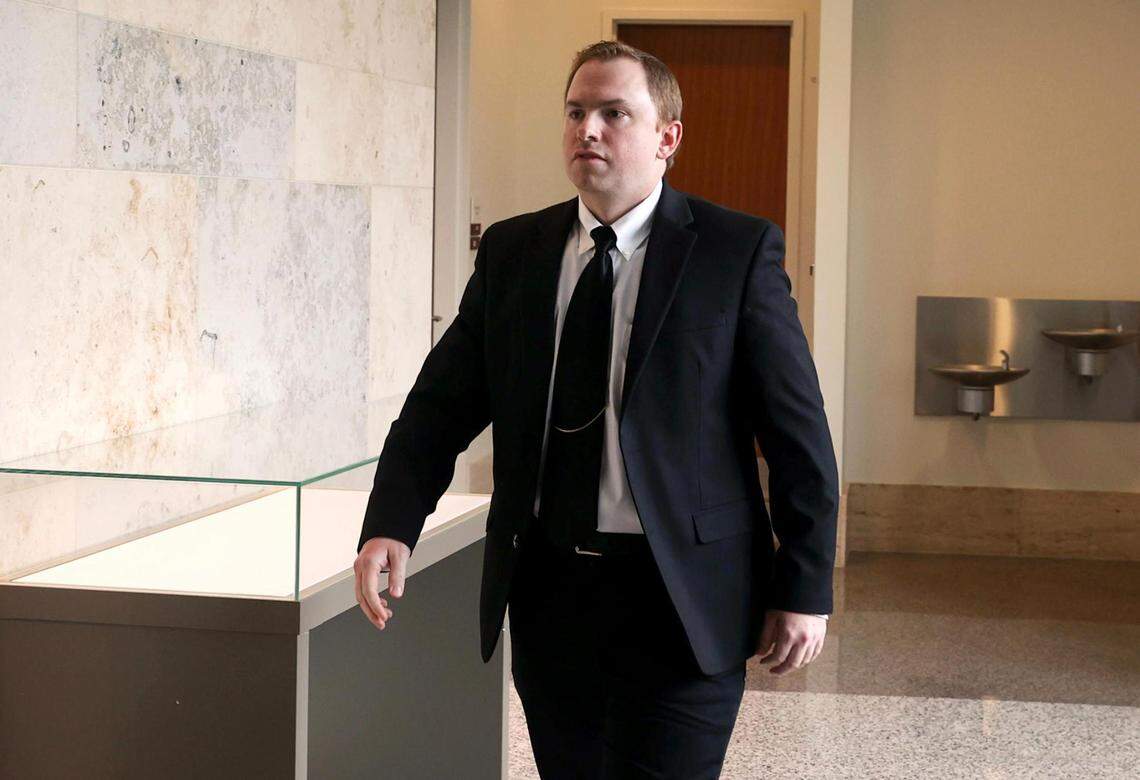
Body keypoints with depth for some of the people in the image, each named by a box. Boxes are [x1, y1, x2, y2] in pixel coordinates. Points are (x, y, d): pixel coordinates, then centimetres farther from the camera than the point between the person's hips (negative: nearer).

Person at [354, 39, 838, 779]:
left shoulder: (738, 251, -4)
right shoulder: (511, 251, 7)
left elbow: (799, 433, -4)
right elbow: (442, 403, 5)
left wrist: (805, 588, -6)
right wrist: (391, 525, -11)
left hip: (680, 599, -4)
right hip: (546, 588, 4)